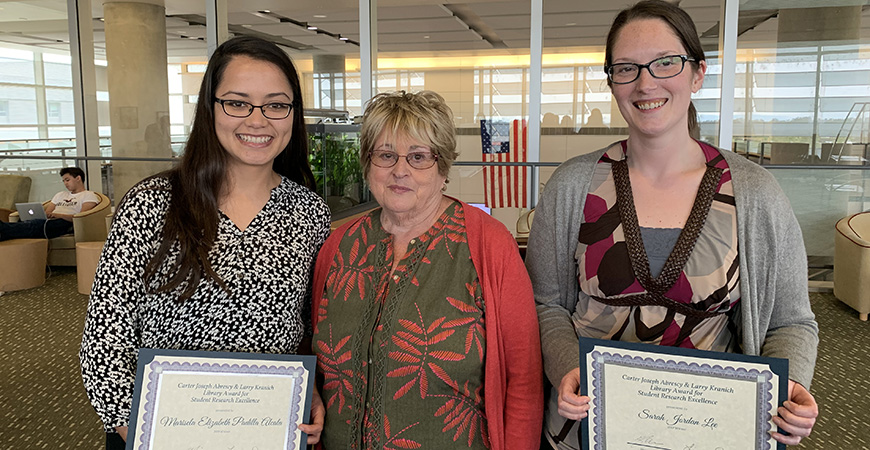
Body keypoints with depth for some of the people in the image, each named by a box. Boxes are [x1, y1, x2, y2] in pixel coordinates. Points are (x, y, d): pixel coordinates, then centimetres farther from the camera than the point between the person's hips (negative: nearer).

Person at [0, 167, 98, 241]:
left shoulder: (89, 196, 14)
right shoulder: (60, 195, 39)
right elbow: (46, 212, 26)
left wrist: (60, 215, -19)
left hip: (64, 223, -7)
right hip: (48, 222, 7)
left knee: (38, 224, -40)